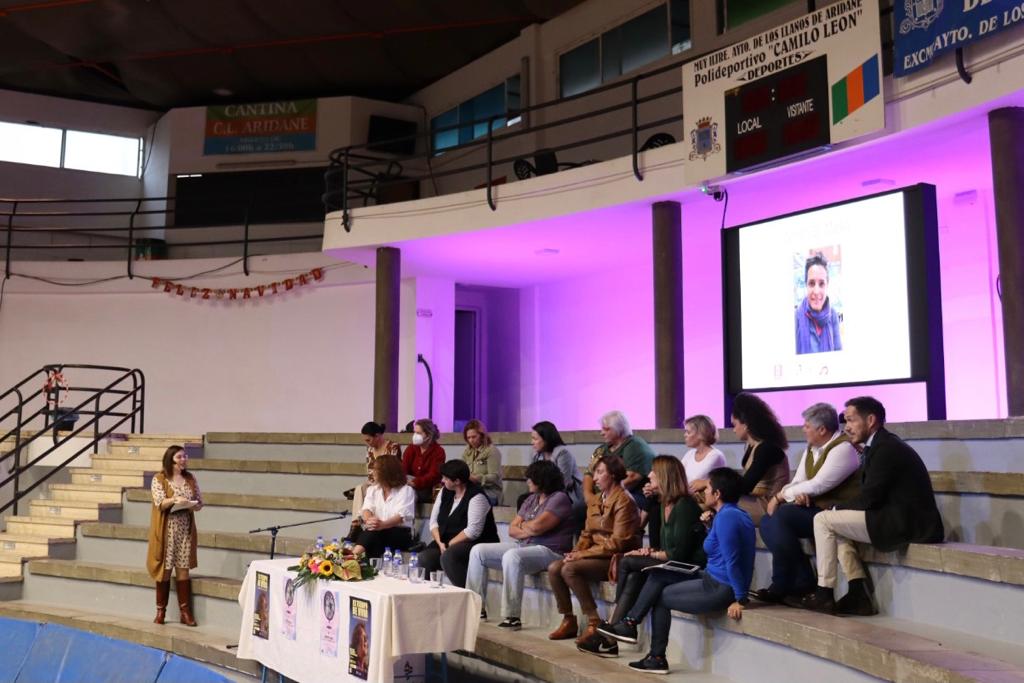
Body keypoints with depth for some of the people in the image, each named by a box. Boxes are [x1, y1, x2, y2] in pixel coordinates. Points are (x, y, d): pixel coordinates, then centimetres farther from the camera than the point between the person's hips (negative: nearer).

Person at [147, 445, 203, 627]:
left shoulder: (190, 479, 7)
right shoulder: (159, 479, -5)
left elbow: (199, 503, 8)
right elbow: (160, 503, -15)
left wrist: (192, 505, -14)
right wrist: (174, 499, -32)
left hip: (185, 529, 3)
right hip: (166, 530, -3)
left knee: (183, 569, 3)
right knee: (164, 569, 2)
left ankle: (185, 612, 5)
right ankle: (161, 611, 13)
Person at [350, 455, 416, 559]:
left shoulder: (406, 490, 1)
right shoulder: (372, 489, 18)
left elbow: (401, 516, -15)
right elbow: (366, 509, -1)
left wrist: (382, 524, -35)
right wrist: (369, 520, -27)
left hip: (401, 534, -4)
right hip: (376, 532, 4)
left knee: (373, 532, -35)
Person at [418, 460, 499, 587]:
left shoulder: (476, 496, -15)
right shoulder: (445, 492, 10)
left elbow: (473, 531, -22)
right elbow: (434, 521, 9)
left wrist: (450, 544, -17)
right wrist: (440, 542, -7)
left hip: (476, 543, -7)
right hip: (447, 543, 7)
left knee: (448, 557, -34)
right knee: (424, 557, -18)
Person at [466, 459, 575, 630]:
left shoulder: (559, 498, -8)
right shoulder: (531, 499, 18)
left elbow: (537, 526, -20)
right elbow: (512, 529, 12)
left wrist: (523, 525, 2)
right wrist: (528, 531, -8)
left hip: (548, 551, -9)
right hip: (522, 545, 9)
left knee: (512, 556, -39)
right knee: (478, 550, 2)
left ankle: (512, 617, -34)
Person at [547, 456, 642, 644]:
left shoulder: (623, 501, -13)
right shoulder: (595, 501, 14)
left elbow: (617, 543, -18)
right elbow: (587, 534, 16)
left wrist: (581, 555, -18)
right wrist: (575, 552, -5)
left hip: (617, 559, -8)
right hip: (597, 556, 8)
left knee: (569, 569, -26)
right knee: (554, 568, -11)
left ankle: (594, 622, -16)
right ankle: (568, 621, -1)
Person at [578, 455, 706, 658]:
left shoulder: (684, 505, -15)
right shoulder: (663, 504, 14)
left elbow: (679, 553, -18)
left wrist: (650, 555, -7)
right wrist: (652, 552, 0)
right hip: (671, 566, 8)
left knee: (627, 562, -15)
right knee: (635, 577, -16)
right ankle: (610, 637, -20)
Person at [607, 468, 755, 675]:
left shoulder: (726, 517, -21)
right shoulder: (734, 512, 11)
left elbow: (732, 561, -24)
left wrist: (740, 599, -21)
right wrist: (711, 523, 11)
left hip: (720, 589, -10)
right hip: (715, 581, 10)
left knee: (660, 597, 8)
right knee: (659, 577, 10)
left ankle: (657, 658, 20)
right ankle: (630, 623, 8)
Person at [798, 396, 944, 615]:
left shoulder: (886, 448, -15)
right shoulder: (883, 444, 16)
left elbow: (870, 498, -19)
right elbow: (870, 496, 15)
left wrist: (837, 508, -3)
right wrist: (838, 509, 3)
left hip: (906, 524, -10)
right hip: (902, 519, 10)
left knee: (823, 520, -8)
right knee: (836, 524, 17)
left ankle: (824, 594, -1)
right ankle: (859, 595, 8)